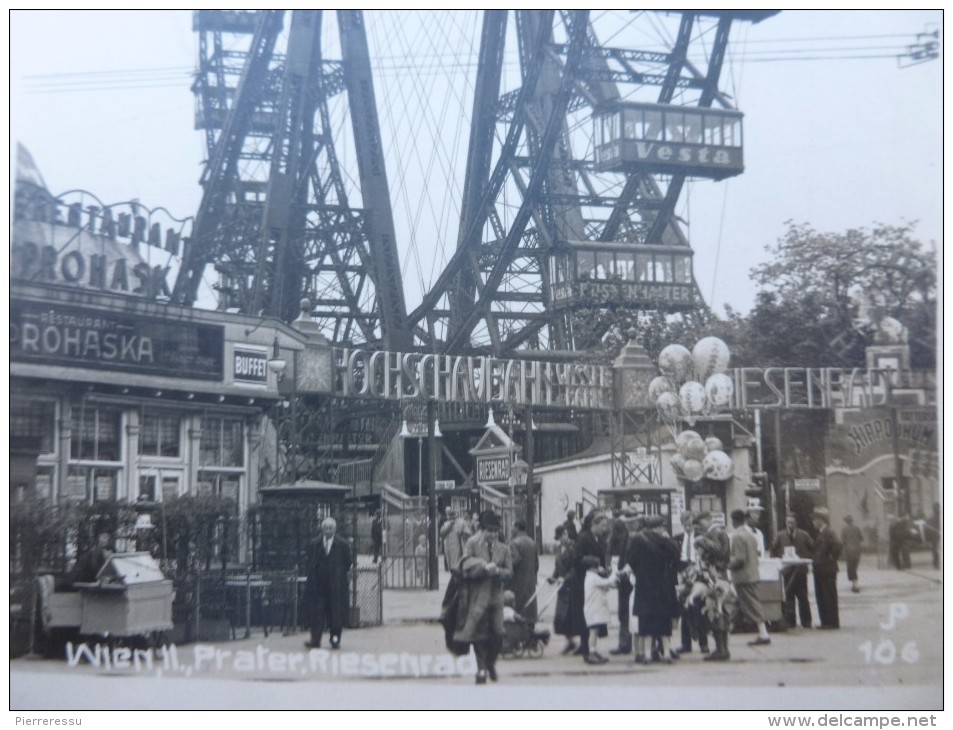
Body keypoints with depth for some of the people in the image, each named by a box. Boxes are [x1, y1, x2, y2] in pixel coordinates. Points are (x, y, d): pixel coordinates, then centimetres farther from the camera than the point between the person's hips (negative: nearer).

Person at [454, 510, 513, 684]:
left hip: (496, 595, 3)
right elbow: (466, 565, -9)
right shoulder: (472, 544, 0)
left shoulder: (503, 549, 9)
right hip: (477, 596, -3)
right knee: (479, 633, 1)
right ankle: (481, 669, 14)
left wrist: (497, 571, -11)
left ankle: (491, 663, 23)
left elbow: (509, 571, 9)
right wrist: (484, 566, -21)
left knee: (498, 633, -1)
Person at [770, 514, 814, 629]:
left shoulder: (804, 535, 3)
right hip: (787, 570, 0)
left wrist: (806, 559, -4)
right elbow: (773, 550, 11)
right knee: (788, 597, 0)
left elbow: (812, 548, 8)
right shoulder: (780, 536, 5)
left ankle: (806, 622, 11)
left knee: (803, 597, 4)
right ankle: (790, 622, 5)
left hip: (800, 569, 0)